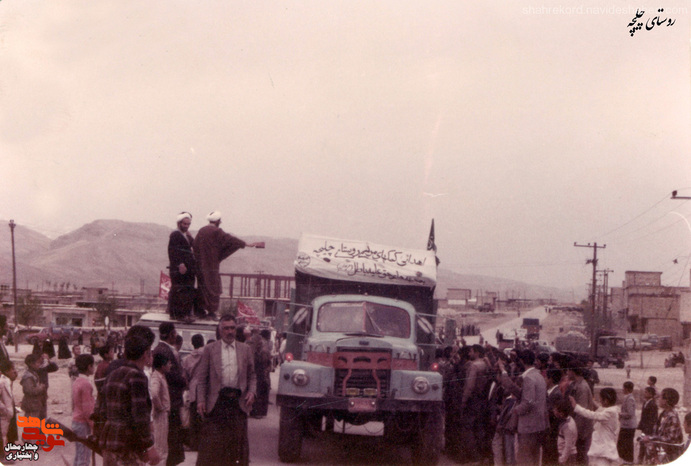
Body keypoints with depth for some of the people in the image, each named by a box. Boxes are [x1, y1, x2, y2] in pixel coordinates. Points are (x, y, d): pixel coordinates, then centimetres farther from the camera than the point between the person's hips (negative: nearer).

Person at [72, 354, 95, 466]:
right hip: (84, 424, -9)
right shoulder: (86, 384, -18)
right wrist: (94, 426, -14)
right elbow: (87, 409, -19)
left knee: (78, 456, 14)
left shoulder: (76, 382, 10)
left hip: (76, 422, 9)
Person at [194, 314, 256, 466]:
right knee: (212, 441, 0)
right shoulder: (210, 349, 4)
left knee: (238, 440, 6)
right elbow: (201, 377, 3)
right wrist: (201, 400, -6)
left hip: (238, 401, 2)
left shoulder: (245, 350, 10)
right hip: (216, 400, -2)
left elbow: (252, 375, 14)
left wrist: (251, 392, -4)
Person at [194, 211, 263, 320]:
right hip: (211, 264, -7)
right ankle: (211, 311, -1)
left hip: (201, 264, 7)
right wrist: (246, 244, -5)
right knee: (212, 286, -1)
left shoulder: (201, 231, 8)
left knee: (203, 286, 13)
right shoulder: (216, 231, -12)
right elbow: (230, 239, -11)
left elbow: (195, 246, 14)